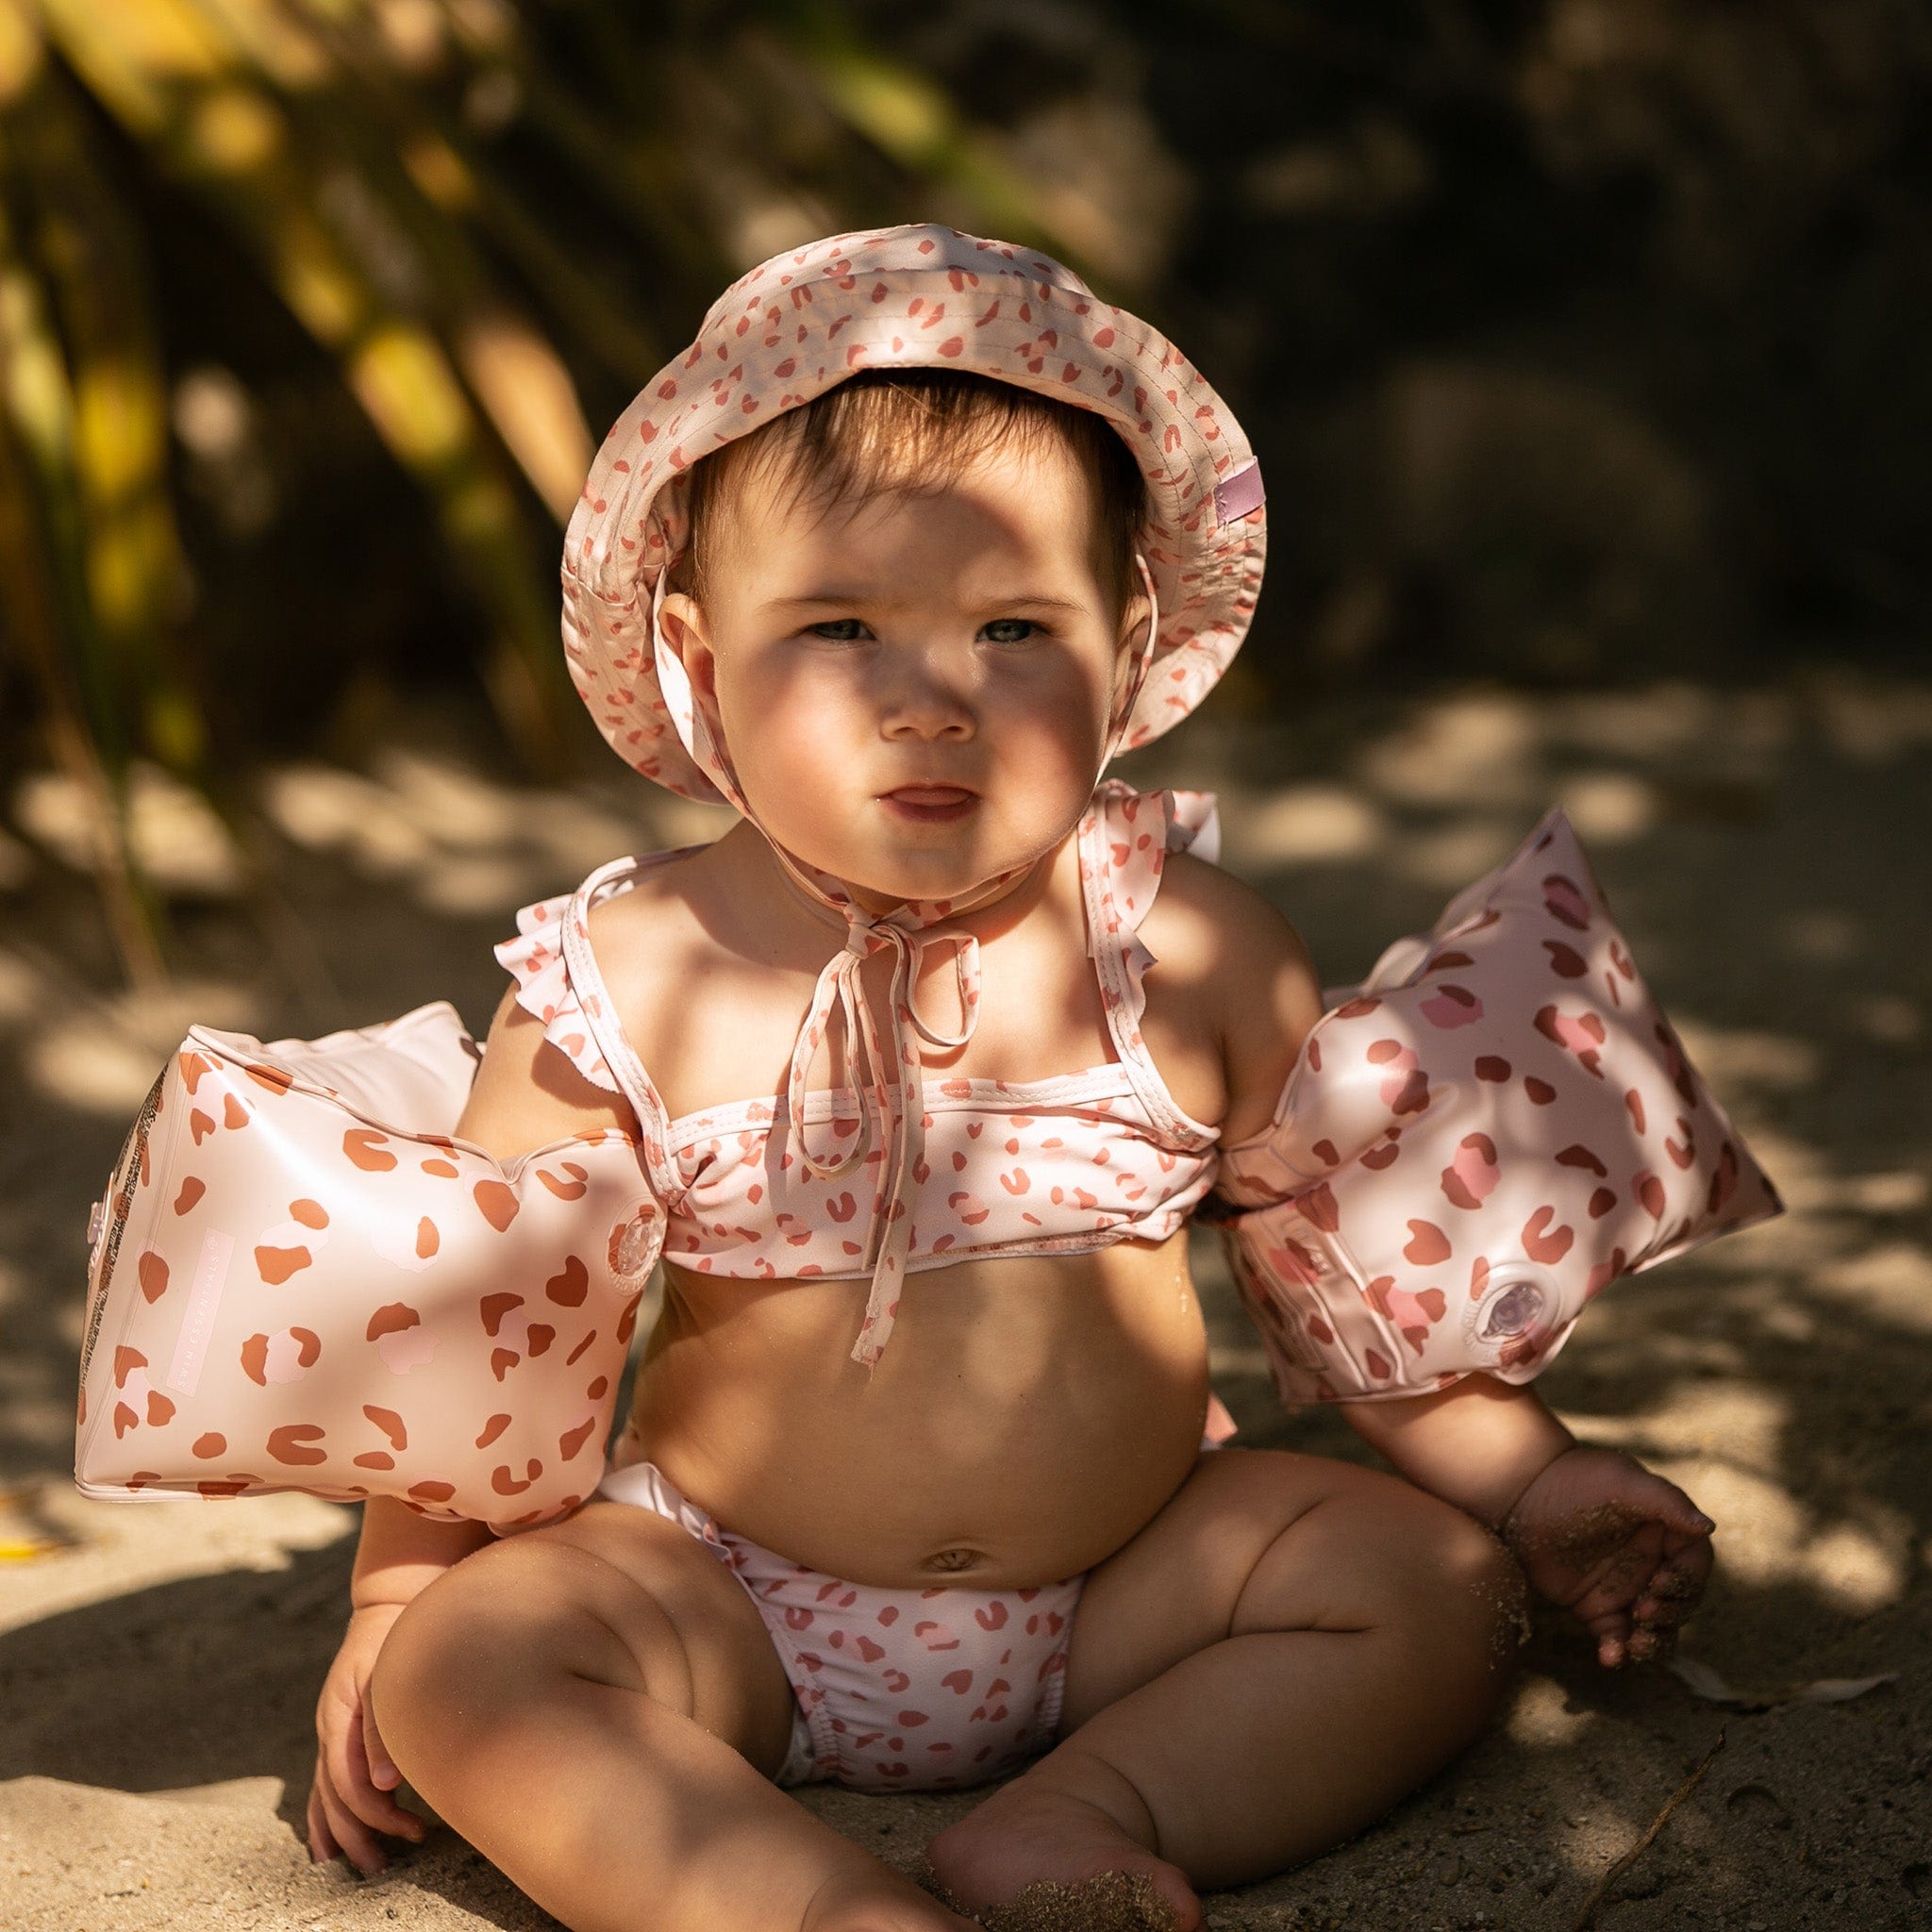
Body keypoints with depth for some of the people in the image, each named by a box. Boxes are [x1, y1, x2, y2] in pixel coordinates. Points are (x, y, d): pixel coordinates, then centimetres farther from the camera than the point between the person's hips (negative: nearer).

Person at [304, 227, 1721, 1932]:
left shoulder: (1186, 953, -7)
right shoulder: (631, 987, -10)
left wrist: (1526, 1479, 4)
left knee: (1437, 1588, -17)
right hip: (736, 1607, -1)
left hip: (1128, 1585, 1)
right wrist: (389, 1613, 1)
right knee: (466, 1661, -24)